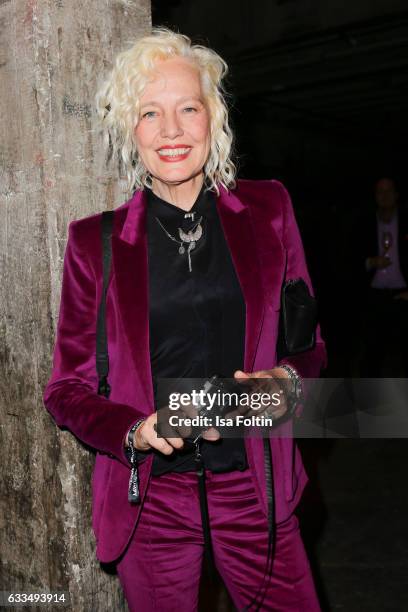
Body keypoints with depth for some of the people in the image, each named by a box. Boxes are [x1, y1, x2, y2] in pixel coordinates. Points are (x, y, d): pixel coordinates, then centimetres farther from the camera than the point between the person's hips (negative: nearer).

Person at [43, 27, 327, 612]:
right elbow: (67, 387, 1)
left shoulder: (268, 208, 1)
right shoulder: (95, 240, -3)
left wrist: (285, 378, -13)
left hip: (254, 488, 1)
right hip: (150, 495, -1)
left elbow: (309, 339, 8)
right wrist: (137, 430, -17)